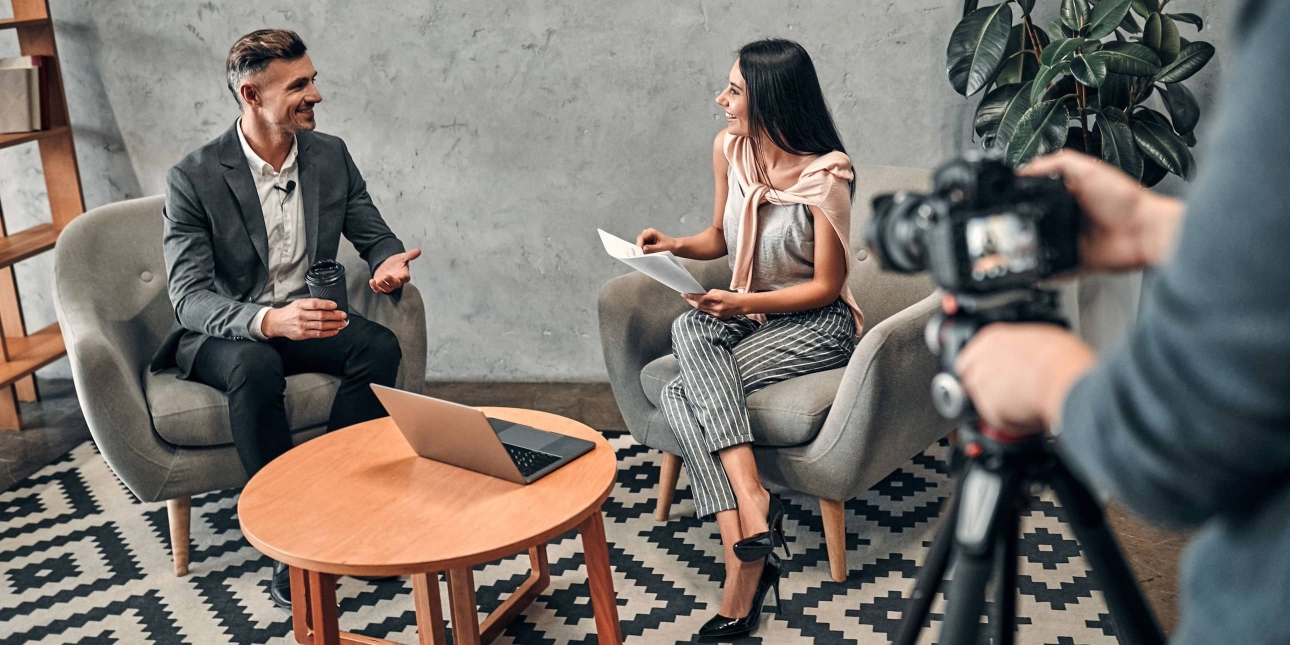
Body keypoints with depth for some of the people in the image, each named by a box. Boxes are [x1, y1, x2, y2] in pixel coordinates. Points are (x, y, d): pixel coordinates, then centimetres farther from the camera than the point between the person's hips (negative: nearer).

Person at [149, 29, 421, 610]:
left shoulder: (331, 155, 0)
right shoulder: (194, 178, -14)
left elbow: (376, 236, 8)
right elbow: (190, 299, -21)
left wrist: (390, 262, -19)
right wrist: (269, 321, -41)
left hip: (301, 321, 4)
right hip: (221, 336, -4)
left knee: (379, 346, -26)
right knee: (256, 367, -38)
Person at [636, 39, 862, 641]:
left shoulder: (824, 175, -19)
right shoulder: (730, 148, 0)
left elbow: (826, 286, -14)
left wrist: (742, 303, -24)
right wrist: (675, 245, -6)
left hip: (815, 325, -6)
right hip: (747, 313, 7)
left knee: (685, 394, -25)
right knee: (687, 331, -27)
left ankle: (745, 560, -22)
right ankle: (751, 502, -33)